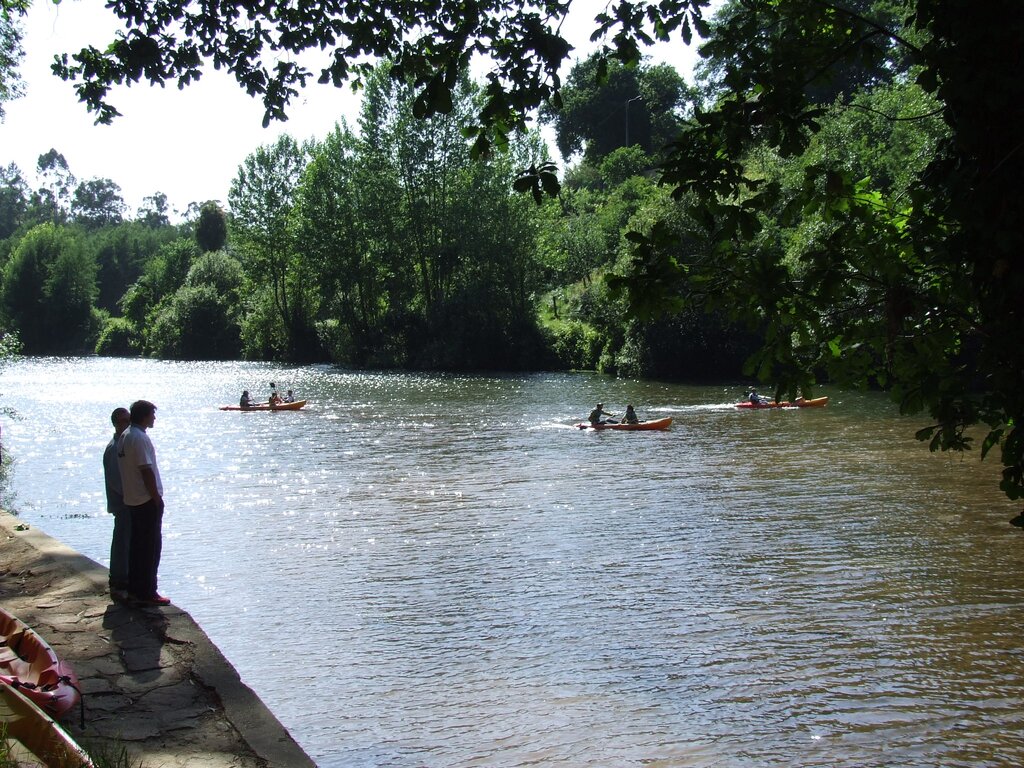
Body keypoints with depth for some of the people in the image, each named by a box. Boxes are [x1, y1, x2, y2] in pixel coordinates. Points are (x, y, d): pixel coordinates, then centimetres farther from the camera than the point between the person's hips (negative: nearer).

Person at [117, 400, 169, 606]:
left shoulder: (125, 436, 12)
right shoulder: (140, 438, -18)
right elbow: (146, 471, -21)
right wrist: (157, 498, -15)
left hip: (131, 500, 10)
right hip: (147, 500, -10)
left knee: (138, 544, 15)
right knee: (151, 546, -3)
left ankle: (134, 589, 21)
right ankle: (146, 593, 0)